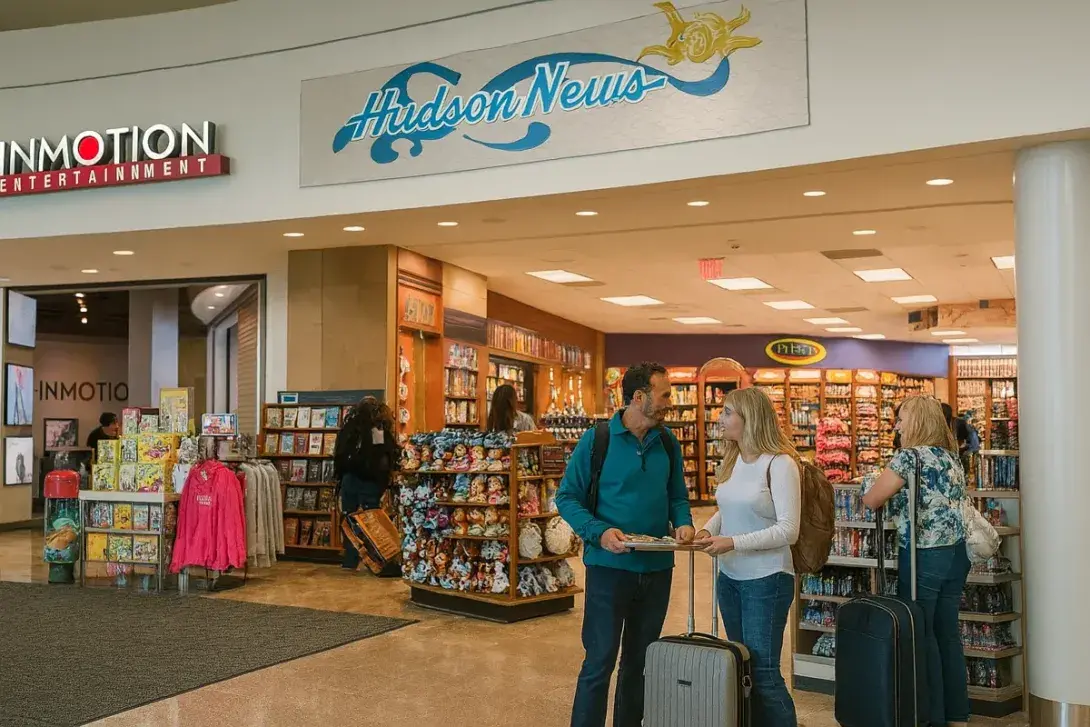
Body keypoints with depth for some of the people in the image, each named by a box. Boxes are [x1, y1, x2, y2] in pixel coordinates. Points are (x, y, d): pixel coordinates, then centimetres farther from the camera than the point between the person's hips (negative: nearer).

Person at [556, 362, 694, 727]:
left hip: (657, 569, 5)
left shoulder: (668, 443, 4)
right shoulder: (596, 441, -9)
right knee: (599, 663, 0)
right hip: (610, 567, -5)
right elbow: (568, 497, -6)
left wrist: (683, 522, -8)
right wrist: (599, 532, -22)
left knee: (640, 662, 16)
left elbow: (677, 497, 14)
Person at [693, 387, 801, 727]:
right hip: (729, 577, 7)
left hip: (766, 580, -7)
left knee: (763, 671, -3)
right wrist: (708, 531, -3)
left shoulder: (779, 463, -15)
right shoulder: (731, 461, 8)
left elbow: (788, 530, -19)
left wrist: (732, 543, -24)